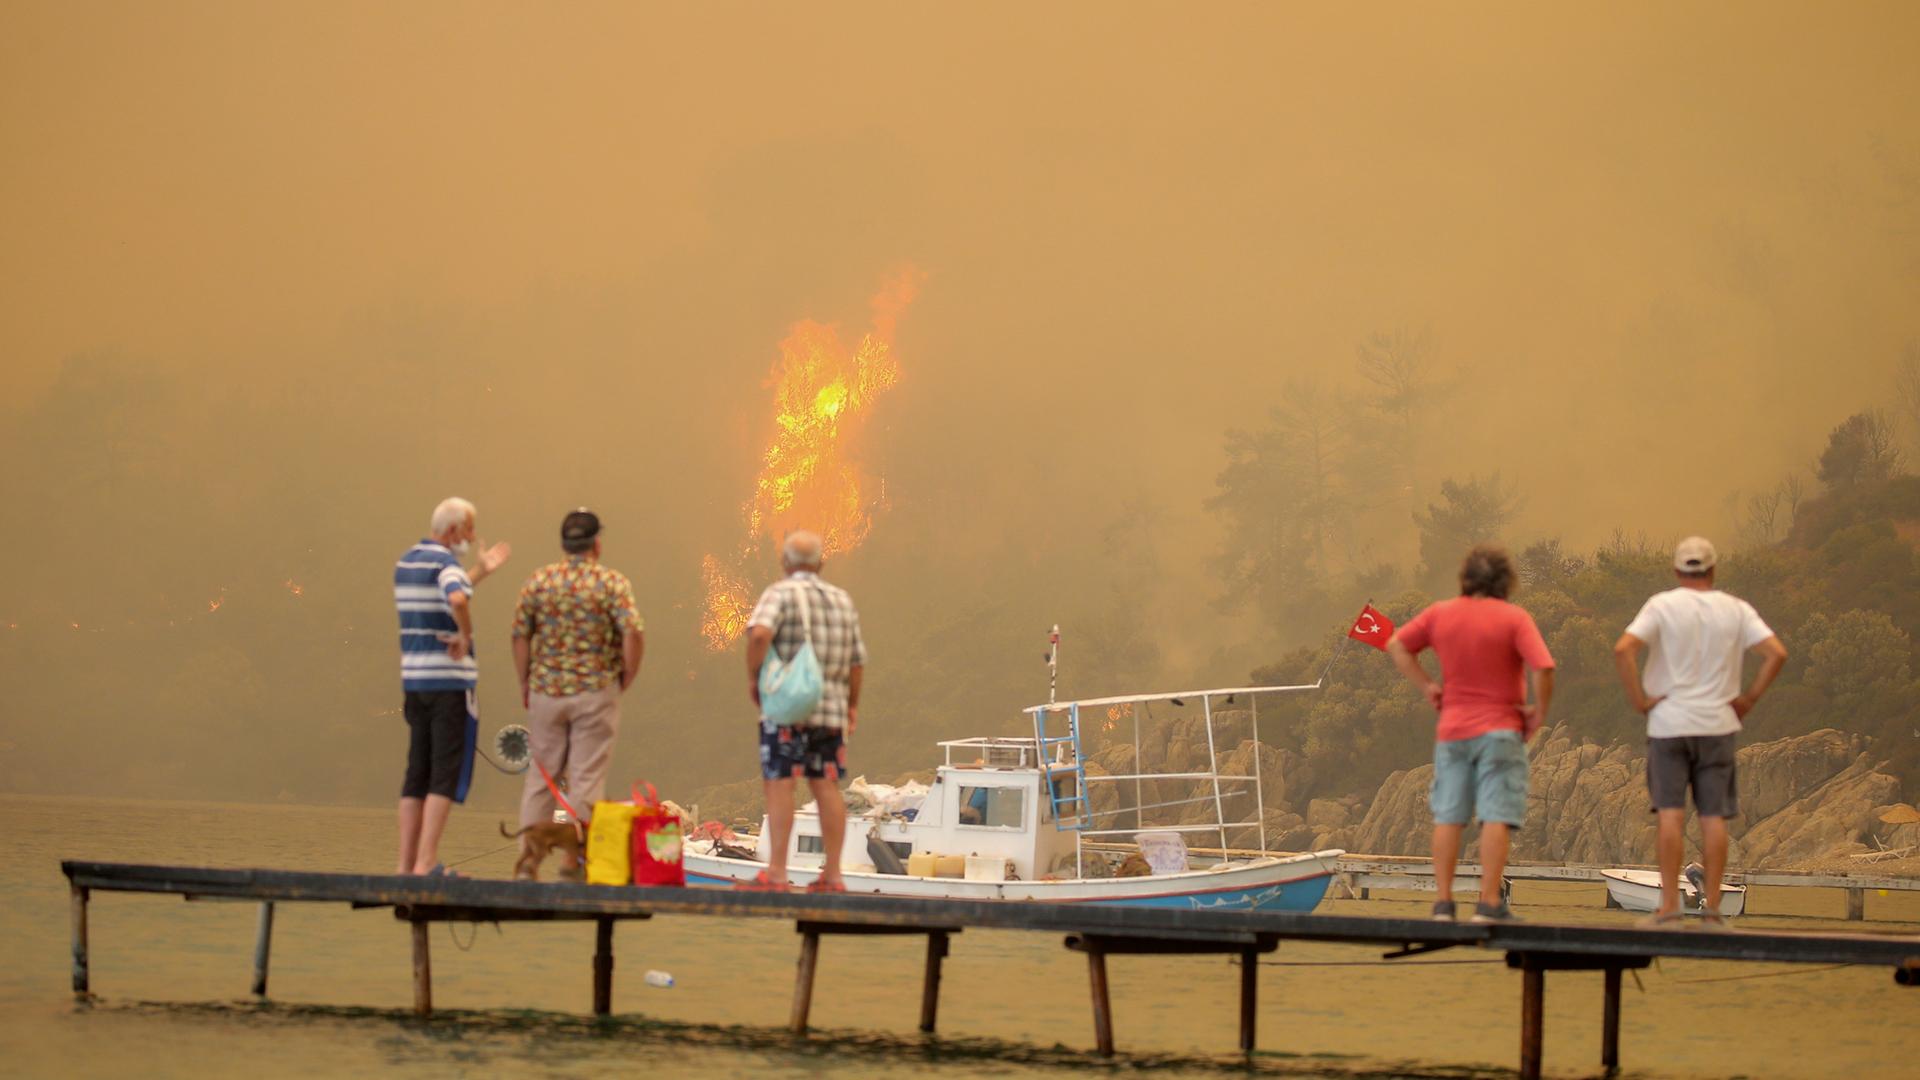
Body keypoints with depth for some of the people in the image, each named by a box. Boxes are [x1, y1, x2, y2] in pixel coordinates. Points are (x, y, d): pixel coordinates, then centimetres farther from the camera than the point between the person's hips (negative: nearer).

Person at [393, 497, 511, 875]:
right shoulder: (444, 562, -12)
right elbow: (458, 601, -34)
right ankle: (426, 862, -10)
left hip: (414, 678, 8)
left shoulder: (407, 562, 14)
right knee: (447, 773, -5)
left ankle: (407, 862, 10)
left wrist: (481, 571, 32)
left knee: (418, 773, 11)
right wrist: (466, 637, -17)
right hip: (451, 680, -8)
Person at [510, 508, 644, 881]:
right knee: (586, 778, 2)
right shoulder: (613, 582, -6)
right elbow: (634, 634, -16)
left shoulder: (539, 580, 2)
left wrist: (525, 682, 12)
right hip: (595, 692, -3)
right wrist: (627, 677, -2)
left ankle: (528, 857, 7)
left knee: (541, 776, 12)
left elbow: (520, 635, 1)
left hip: (546, 691, 3)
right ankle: (574, 860, 2)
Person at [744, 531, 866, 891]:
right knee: (826, 786, 9)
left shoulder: (781, 593, -4)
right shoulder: (842, 600, 13)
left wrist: (752, 676, -10)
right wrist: (853, 705, 25)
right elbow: (857, 659, 14)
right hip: (831, 707, 5)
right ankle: (832, 874, 8)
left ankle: (776, 872, -11)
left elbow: (759, 632, -23)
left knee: (779, 784, -5)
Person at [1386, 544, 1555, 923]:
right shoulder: (1514, 618, -10)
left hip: (1452, 730, 4)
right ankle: (1489, 902, -9)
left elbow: (1396, 645, 10)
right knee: (1496, 817, -4)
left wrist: (1426, 685, 11)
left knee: (1448, 817, 8)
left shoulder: (1441, 614, 3)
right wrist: (1539, 712, -6)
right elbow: (1543, 668, -20)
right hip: (1500, 729, -4)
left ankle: (1443, 901, 8)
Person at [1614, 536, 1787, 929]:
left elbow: (1623, 649, -16)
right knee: (1713, 816, 4)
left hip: (1669, 723, -2)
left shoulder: (1662, 605, -3)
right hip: (1718, 725, 2)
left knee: (1671, 814, -2)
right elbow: (1776, 653, -5)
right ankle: (1711, 908, 2)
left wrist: (1639, 699, -7)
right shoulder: (1736, 610, 3)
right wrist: (1749, 698, 2)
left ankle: (1669, 907, -6)